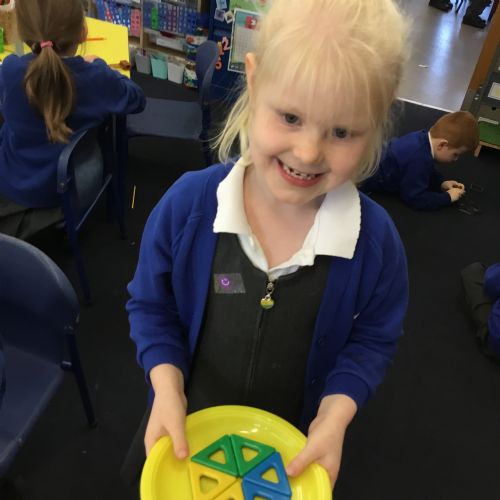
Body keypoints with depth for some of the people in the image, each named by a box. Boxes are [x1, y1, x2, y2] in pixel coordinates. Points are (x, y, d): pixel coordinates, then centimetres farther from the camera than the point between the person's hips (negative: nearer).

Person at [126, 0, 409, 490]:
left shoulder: (375, 239, -24)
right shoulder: (188, 202, -24)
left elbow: (372, 338, -8)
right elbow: (151, 305, -9)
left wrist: (335, 414, -21)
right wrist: (167, 388, -21)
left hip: (296, 436, 0)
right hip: (189, 421, 1)